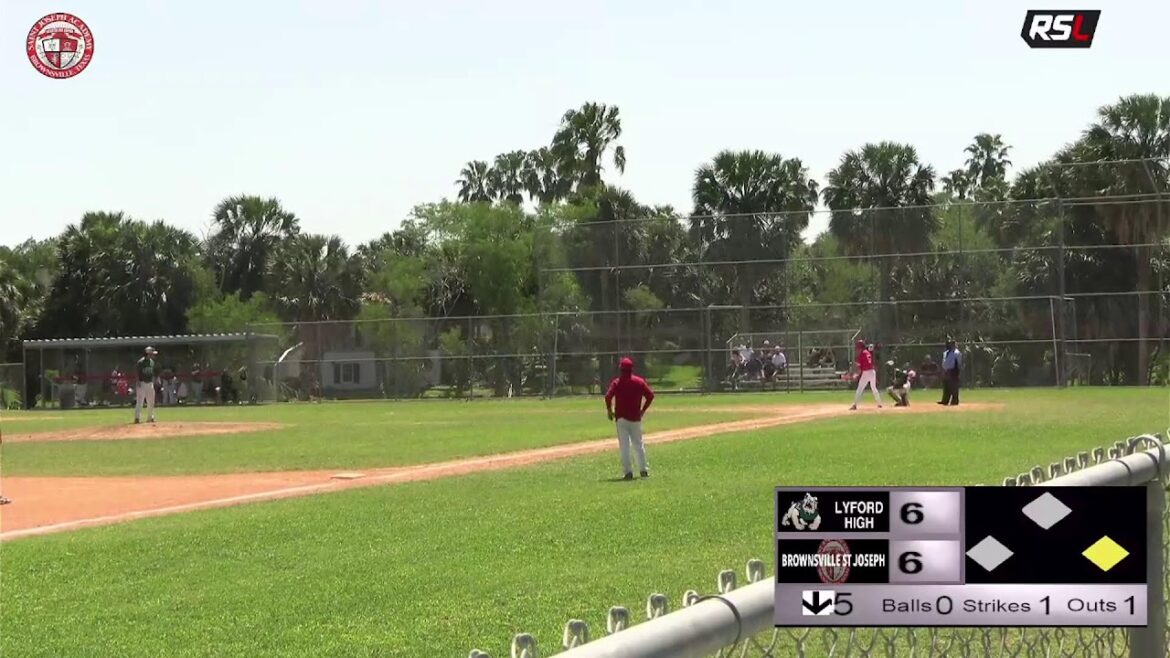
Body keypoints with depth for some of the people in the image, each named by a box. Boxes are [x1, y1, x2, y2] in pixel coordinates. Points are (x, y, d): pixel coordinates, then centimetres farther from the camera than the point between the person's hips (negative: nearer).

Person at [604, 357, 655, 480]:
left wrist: (609, 410, -2)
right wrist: (643, 409, 9)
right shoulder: (639, 382, 2)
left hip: (621, 418, -3)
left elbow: (608, 397, -16)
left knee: (624, 446, -1)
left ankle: (628, 471, -8)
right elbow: (650, 395, -1)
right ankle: (644, 470, 14)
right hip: (636, 417, 3)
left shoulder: (616, 383, -6)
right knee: (638, 444, 15)